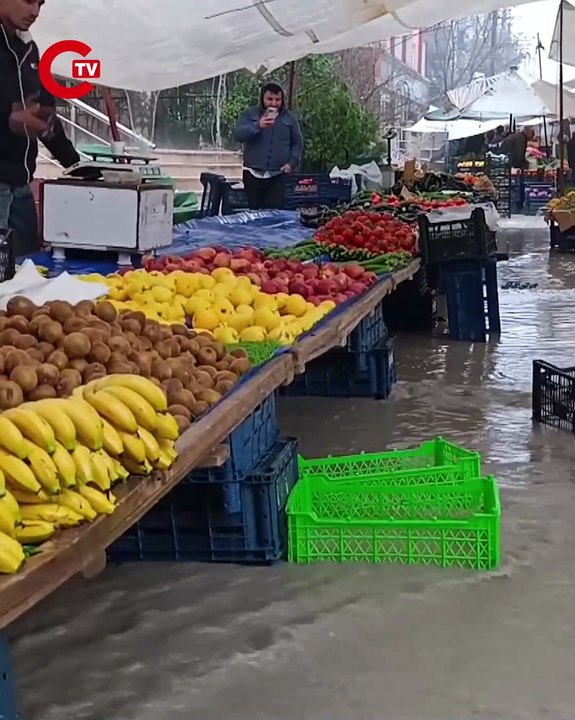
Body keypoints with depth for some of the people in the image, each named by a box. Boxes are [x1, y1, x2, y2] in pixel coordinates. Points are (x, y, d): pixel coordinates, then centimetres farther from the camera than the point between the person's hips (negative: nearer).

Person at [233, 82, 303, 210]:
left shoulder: (290, 118, 10)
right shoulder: (250, 114, 5)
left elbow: (297, 143, 13)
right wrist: (257, 126, -25)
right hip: (253, 174, 0)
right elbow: (238, 134, -9)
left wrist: (292, 162, -4)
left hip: (277, 175, 0)